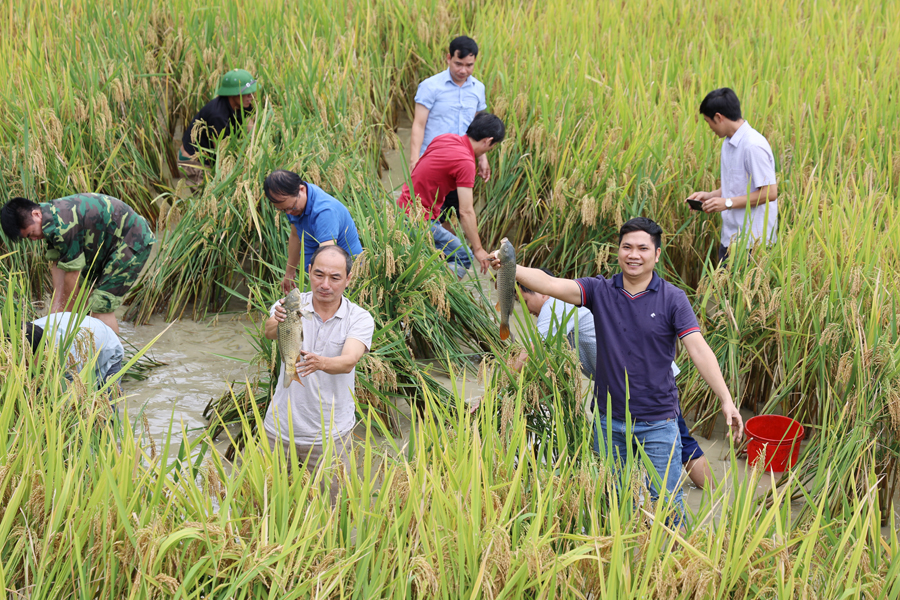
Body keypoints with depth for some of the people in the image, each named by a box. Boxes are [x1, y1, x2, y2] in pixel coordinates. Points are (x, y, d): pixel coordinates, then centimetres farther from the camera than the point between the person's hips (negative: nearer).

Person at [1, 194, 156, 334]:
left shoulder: (62, 225, -30)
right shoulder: (50, 220, 1)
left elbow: (73, 273, -24)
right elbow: (57, 265, 2)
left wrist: (66, 313, -13)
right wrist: (55, 307, -3)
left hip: (133, 243, -11)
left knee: (100, 307, -14)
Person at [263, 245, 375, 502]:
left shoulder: (360, 319, -8)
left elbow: (349, 361, -25)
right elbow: (269, 332, -27)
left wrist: (321, 363, -46)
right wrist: (278, 322, -51)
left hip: (330, 434, -1)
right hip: (281, 428, 1)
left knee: (334, 505, 6)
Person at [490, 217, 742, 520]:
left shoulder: (672, 299, -6)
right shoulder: (599, 291, -1)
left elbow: (699, 350, -13)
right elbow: (550, 284, -13)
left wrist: (726, 399, -24)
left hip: (657, 424, -2)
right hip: (608, 421, 3)